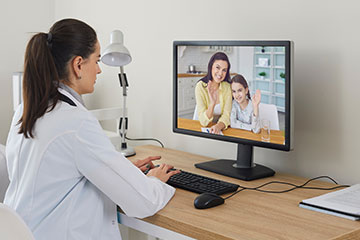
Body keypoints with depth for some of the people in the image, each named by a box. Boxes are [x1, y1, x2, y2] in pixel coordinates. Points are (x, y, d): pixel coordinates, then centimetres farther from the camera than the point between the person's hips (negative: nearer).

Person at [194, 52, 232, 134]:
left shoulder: (227, 87, -6)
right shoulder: (201, 86, -13)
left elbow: (226, 115, -10)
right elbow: (204, 122, -17)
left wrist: (218, 126, -30)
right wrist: (212, 103, -33)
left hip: (221, 128, 2)